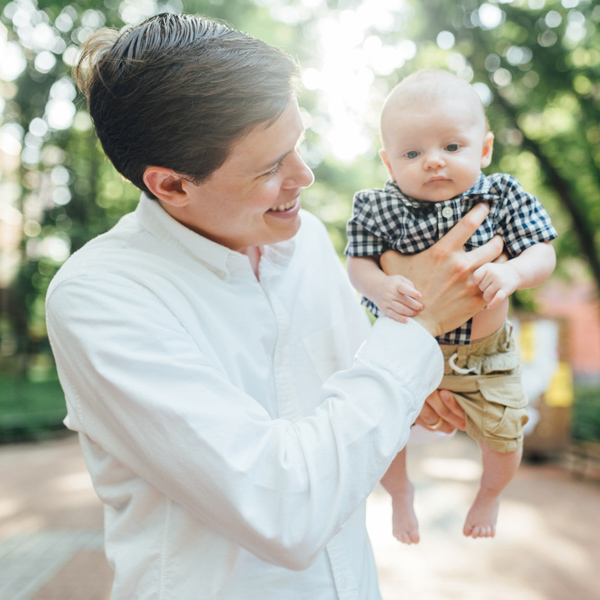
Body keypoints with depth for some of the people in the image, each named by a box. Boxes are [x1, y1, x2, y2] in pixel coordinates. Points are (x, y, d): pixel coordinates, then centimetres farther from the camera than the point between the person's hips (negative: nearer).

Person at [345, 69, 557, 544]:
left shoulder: (503, 197, -13)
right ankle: (401, 494, 48)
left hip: (482, 357, 1)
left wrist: (512, 274, -34)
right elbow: (359, 264, -12)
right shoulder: (378, 208, -16)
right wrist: (380, 287, -35)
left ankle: (490, 495, 50)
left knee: (504, 436, 12)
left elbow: (542, 254, -12)